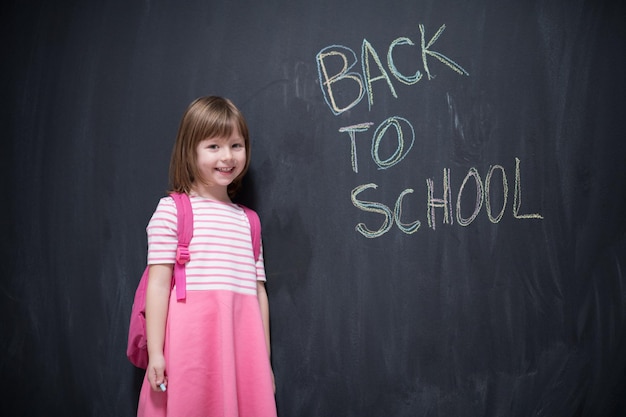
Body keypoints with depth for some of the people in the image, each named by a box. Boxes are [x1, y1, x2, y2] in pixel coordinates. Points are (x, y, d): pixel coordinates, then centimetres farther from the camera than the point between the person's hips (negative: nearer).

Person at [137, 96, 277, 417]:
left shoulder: (247, 220, 14)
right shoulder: (172, 209, 0)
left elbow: (258, 290, 15)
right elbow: (159, 283, -4)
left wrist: (265, 359, 15)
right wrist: (155, 353, -8)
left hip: (242, 344, 4)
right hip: (192, 341, -4)